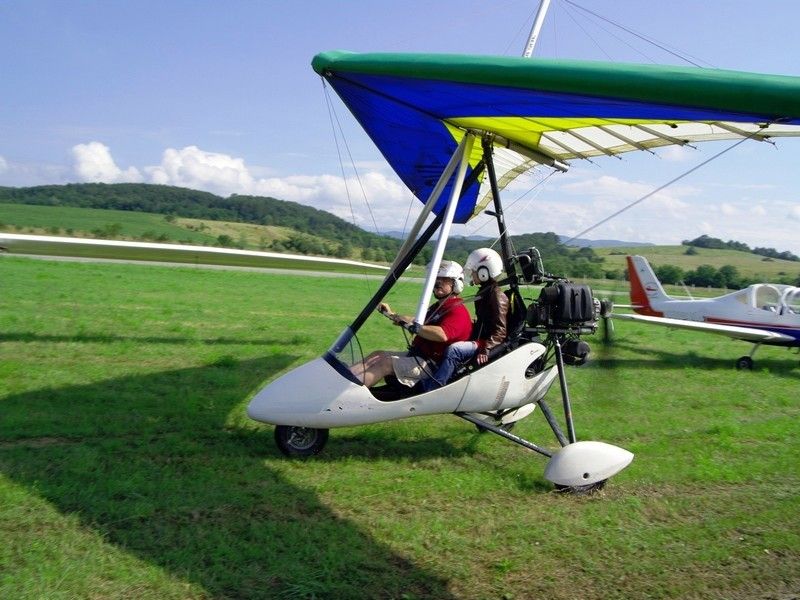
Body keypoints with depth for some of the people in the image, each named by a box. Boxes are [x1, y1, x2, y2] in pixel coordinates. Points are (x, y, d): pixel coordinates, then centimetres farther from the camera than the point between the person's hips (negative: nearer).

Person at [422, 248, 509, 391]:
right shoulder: (484, 292, 16)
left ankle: (429, 393, -37)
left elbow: (500, 331, -18)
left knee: (453, 350, -33)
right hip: (478, 339, 11)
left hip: (490, 344, -11)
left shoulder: (497, 295, -12)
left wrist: (485, 349, -30)